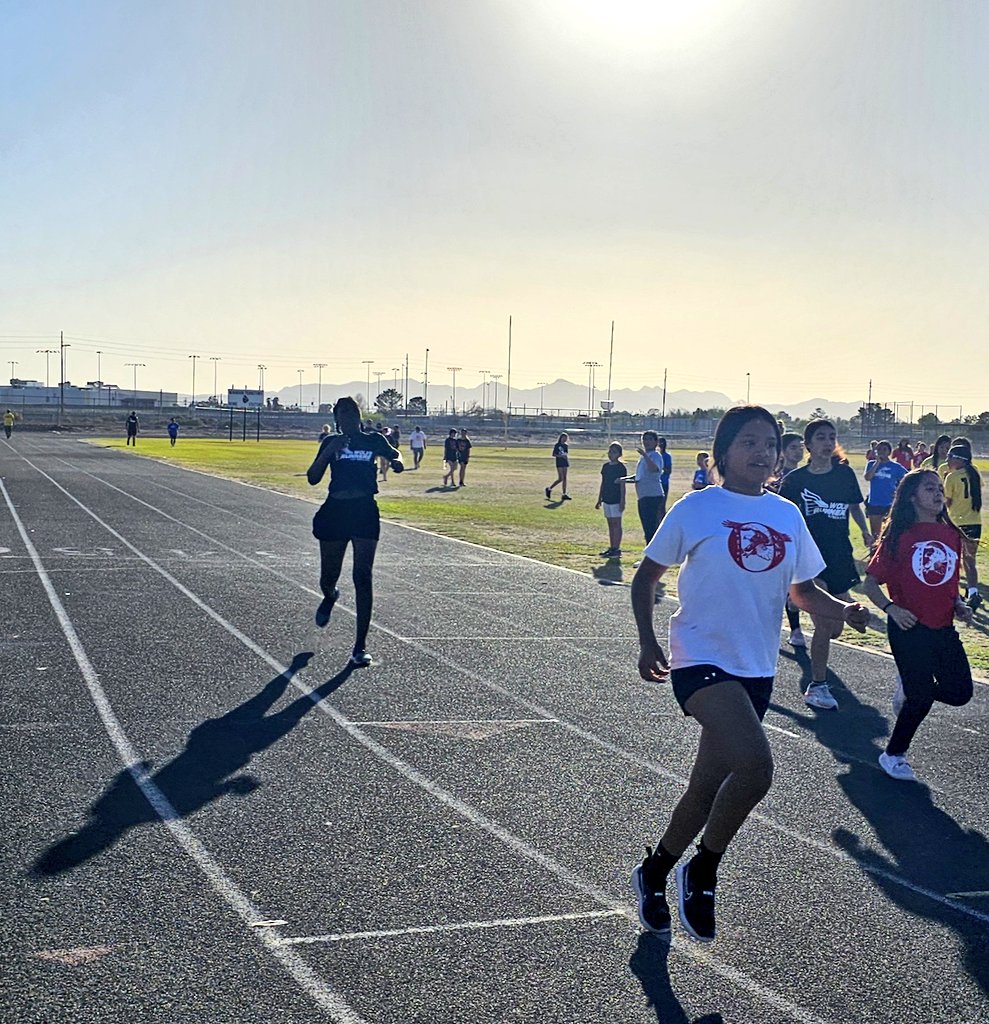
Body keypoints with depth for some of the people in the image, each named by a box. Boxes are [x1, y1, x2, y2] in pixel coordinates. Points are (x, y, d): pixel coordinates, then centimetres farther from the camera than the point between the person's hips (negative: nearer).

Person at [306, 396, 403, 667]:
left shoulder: (373, 440, 5)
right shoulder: (331, 442, 6)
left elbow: (394, 454, 25)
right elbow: (312, 478, 0)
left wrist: (396, 461, 1)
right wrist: (329, 451, -13)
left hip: (365, 512, -1)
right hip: (334, 511, 1)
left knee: (362, 577, -9)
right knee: (328, 577, 8)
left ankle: (360, 646, -4)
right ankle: (330, 596, 49)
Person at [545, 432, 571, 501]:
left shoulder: (566, 446, 12)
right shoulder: (557, 445, -5)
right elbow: (554, 454, -8)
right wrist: (561, 456, -18)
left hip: (565, 463, 6)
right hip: (559, 463, -6)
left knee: (564, 478, 3)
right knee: (560, 479, -10)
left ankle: (564, 494, 3)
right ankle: (549, 489, 7)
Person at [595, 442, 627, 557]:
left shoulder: (621, 467, -9)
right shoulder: (606, 466, 11)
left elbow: (622, 485, -11)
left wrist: (622, 501, -15)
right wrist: (599, 499, 17)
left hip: (616, 500, -7)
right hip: (607, 499, 7)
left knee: (616, 524, -4)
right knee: (610, 524, 11)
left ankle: (616, 549, -2)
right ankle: (611, 548, 16)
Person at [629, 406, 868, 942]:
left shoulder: (788, 516, 8)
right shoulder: (696, 509, -5)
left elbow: (802, 589, 17)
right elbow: (646, 576, 3)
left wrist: (844, 609, -3)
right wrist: (647, 642, -8)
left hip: (757, 669, 6)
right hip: (702, 658, -5)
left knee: (709, 786, 12)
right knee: (755, 765, -25)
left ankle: (654, 873, 36)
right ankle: (701, 873, -1)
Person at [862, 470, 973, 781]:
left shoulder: (952, 535, 7)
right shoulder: (899, 536, -7)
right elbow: (870, 583, -4)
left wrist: (959, 605, 3)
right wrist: (891, 608, -19)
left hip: (944, 629, 5)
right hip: (909, 627, -5)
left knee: (960, 693, -1)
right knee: (923, 696, -4)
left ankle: (909, 688, 29)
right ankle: (893, 755, 18)